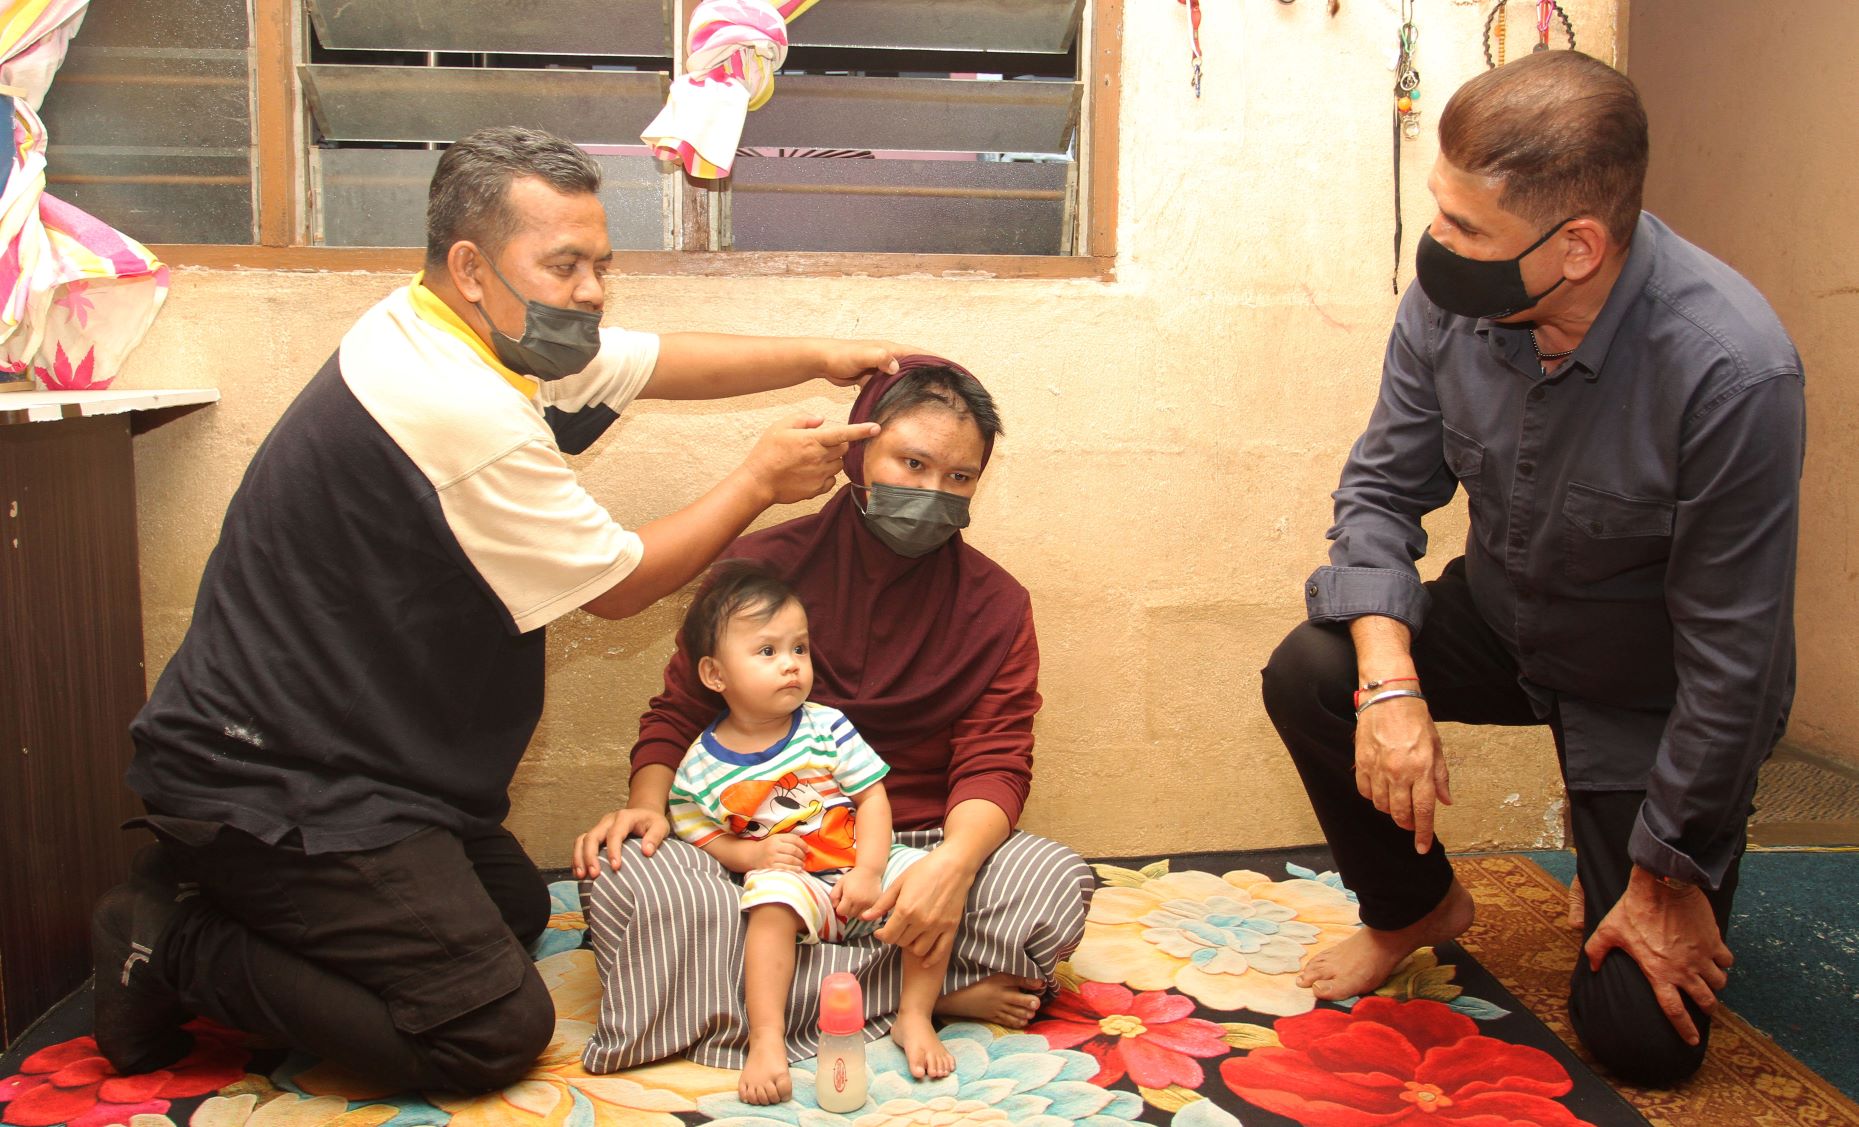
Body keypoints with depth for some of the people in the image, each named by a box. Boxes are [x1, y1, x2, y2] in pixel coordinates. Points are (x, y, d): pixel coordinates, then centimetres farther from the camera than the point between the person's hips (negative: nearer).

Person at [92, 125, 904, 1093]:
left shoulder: (462, 328, 4)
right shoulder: (462, 413, -27)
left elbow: (657, 362, 15)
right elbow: (619, 584, -14)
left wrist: (818, 357, 10)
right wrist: (759, 482, -3)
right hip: (274, 787, -10)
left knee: (518, 907, 22)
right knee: (494, 1032, -11)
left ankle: (211, 892, 19)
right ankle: (177, 949, 0)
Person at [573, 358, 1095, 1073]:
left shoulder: (994, 603, 3)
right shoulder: (764, 566, 3)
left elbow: (995, 760, -5)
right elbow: (678, 712, 9)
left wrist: (953, 861, -28)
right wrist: (647, 801, -14)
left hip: (912, 856, 0)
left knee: (1057, 881, -28)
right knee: (623, 873, -30)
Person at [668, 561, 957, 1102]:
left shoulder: (827, 727, -3)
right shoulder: (700, 767, -4)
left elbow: (872, 797, -3)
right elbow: (703, 839, 3)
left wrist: (869, 870, -15)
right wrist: (751, 854, -17)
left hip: (861, 864, 2)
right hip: (789, 878, -2)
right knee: (772, 901, -35)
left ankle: (914, 1017, -8)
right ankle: (767, 1041, -29)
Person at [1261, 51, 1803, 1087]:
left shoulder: (1732, 370, -34)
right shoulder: (1452, 298, -21)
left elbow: (1732, 655, -26)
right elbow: (1384, 486, -9)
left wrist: (1668, 877, -16)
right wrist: (1388, 684, -27)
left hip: (1654, 690, -4)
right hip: (1502, 619, 4)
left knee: (1643, 1037, -5)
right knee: (1310, 676, -23)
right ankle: (1417, 906, 7)